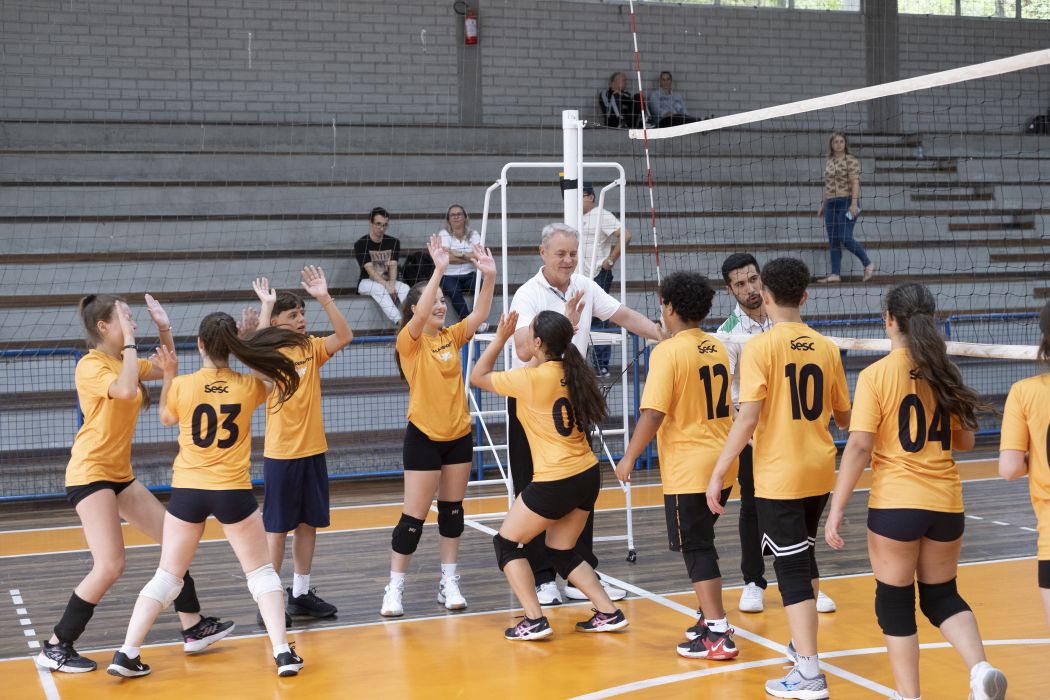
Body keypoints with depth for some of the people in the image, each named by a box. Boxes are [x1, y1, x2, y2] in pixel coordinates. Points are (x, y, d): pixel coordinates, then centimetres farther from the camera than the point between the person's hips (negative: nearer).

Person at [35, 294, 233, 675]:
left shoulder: (122, 361, 11)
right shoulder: (91, 365, -15)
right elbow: (126, 390, -34)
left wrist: (164, 329, 11)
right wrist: (130, 341, -25)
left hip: (119, 474, 9)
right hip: (90, 472, -9)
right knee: (110, 566, -15)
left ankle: (194, 628, 14)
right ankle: (55, 648, -3)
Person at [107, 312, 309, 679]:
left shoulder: (182, 386, -6)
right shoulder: (249, 386, -6)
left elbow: (166, 418, 16)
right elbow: (271, 380, 19)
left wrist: (168, 375, 17)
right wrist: (247, 347, 15)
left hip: (187, 491, 1)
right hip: (233, 492, -1)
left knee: (166, 577, 13)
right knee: (262, 572, 12)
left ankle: (127, 653, 8)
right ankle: (283, 652, 3)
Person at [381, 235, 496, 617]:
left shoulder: (452, 337, 5)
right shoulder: (409, 341, -10)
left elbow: (479, 314, -7)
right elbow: (419, 317, -29)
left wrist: (489, 277, -21)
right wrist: (439, 270, -36)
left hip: (459, 435, 5)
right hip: (424, 437, -5)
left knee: (452, 510, 11)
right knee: (414, 517, -3)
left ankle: (449, 582, 20)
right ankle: (395, 588, 7)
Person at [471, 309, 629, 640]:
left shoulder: (533, 379, -16)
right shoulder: (571, 372, 4)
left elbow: (477, 376, -3)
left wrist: (501, 337, 1)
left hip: (555, 482, -8)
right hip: (587, 475, 8)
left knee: (506, 542, 9)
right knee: (562, 552, 21)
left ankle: (534, 621, 1)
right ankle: (609, 613, 15)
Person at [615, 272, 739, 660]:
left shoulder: (668, 352, -15)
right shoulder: (718, 348, 8)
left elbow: (653, 413, -20)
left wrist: (629, 457, -11)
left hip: (688, 468, -8)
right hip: (721, 464, 8)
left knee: (696, 549, -1)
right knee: (702, 543, 21)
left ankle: (718, 635, -1)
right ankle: (711, 617, 30)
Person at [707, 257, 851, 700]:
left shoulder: (760, 347, -12)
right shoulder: (826, 348, 3)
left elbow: (748, 418, -20)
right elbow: (843, 417, 12)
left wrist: (718, 473, -15)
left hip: (779, 476, -6)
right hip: (819, 472, 6)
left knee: (792, 568, -3)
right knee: (804, 555, 24)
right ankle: (804, 642, 39)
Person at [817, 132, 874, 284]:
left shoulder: (851, 160, -4)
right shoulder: (828, 162, 15)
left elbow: (855, 182, -11)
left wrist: (854, 203, -20)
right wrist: (823, 205, 18)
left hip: (847, 202, -7)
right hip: (831, 204, 7)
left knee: (846, 238, -15)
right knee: (833, 241, 3)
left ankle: (868, 264, 0)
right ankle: (835, 274, 3)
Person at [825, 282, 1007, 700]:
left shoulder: (876, 375, -10)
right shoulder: (944, 372, 5)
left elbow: (859, 447, -14)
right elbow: (965, 441, 13)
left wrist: (836, 509, -9)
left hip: (895, 505, -5)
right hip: (946, 505, 5)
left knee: (895, 603, 10)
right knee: (942, 596, 19)